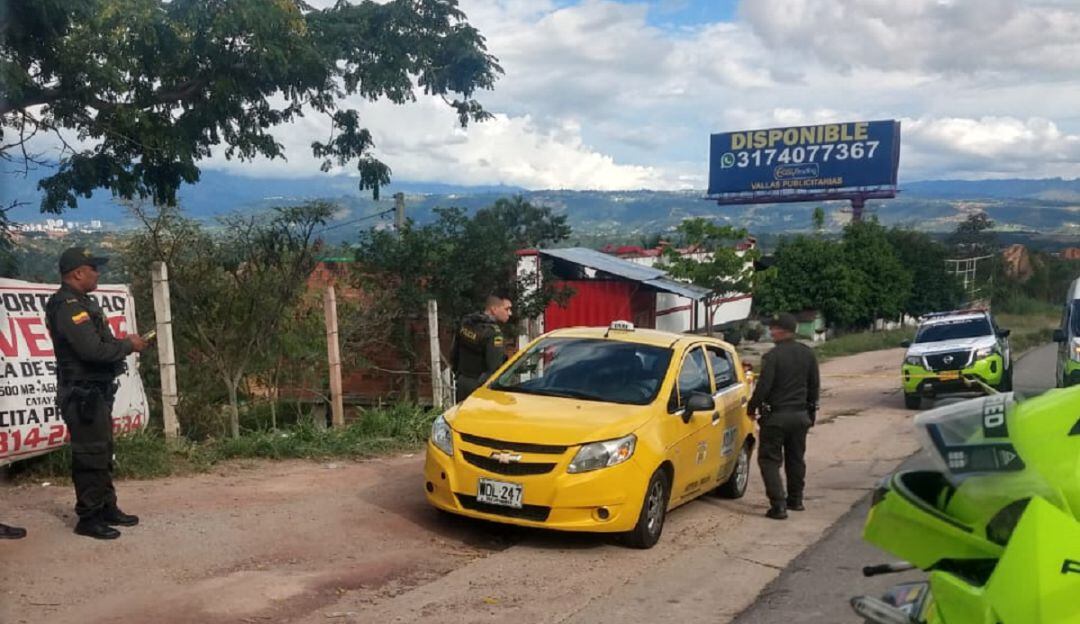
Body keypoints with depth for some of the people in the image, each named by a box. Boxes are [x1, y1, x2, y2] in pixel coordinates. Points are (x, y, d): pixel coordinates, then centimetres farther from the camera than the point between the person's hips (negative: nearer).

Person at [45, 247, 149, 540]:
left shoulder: (81, 303, 15)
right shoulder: (68, 306, -18)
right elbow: (92, 350, -27)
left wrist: (123, 343, 1)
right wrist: (128, 345, -13)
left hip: (96, 392, 11)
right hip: (82, 394, -11)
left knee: (103, 453, 17)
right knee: (90, 457, -4)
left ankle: (107, 508, 27)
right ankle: (88, 518, 4)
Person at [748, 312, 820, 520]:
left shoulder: (773, 356, -18)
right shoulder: (808, 354, 3)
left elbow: (763, 386, -18)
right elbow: (815, 385, 10)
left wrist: (752, 406, -1)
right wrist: (811, 410, 21)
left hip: (776, 415, -7)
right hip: (800, 415, 7)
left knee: (770, 460, 0)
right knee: (796, 459, 19)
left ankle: (778, 505, -7)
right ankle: (795, 500, 29)